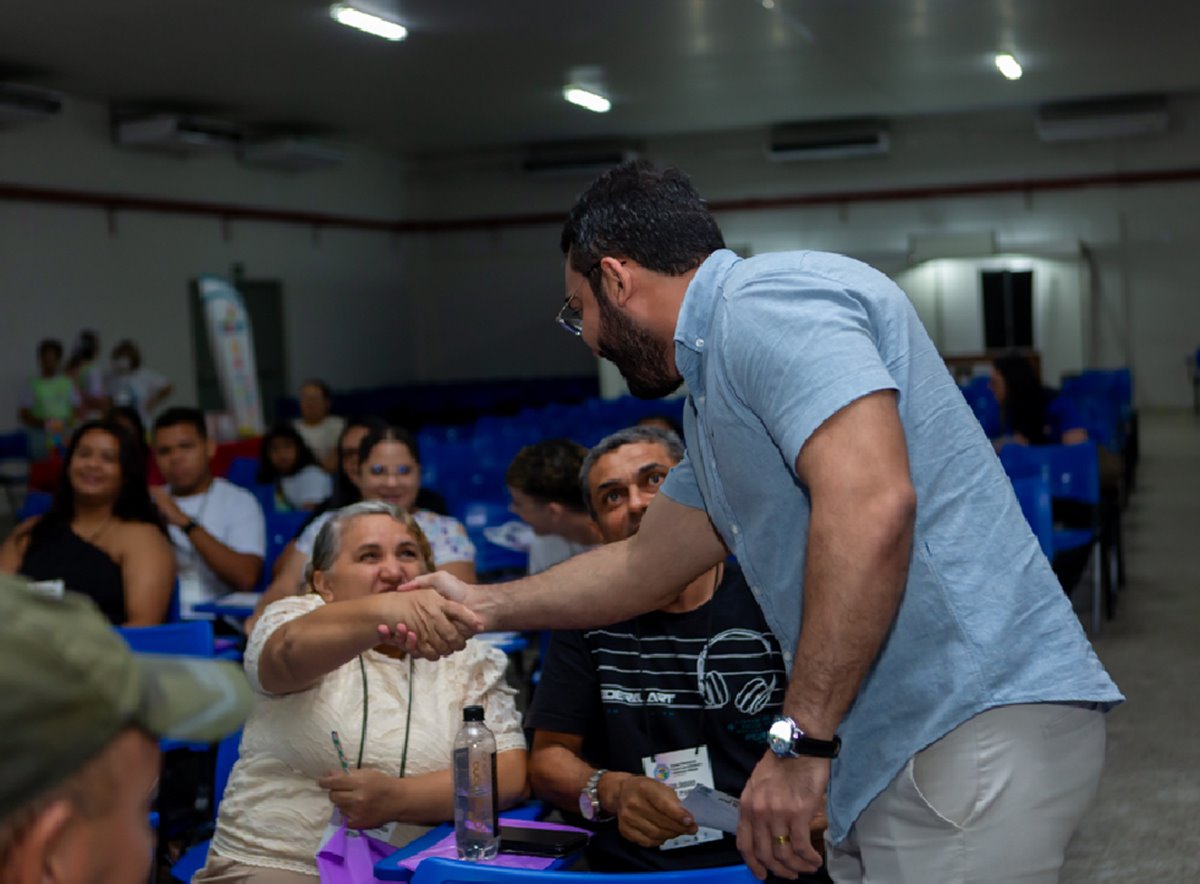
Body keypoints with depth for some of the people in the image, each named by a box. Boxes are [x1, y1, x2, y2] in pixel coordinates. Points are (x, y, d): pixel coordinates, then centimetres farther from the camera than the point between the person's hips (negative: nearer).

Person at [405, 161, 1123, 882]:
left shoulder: (764, 298, -13)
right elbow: (648, 563, 31)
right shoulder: (717, 390, 20)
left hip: (976, 733, -10)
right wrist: (485, 607, 38)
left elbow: (871, 503, -27)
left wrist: (801, 743, -23)